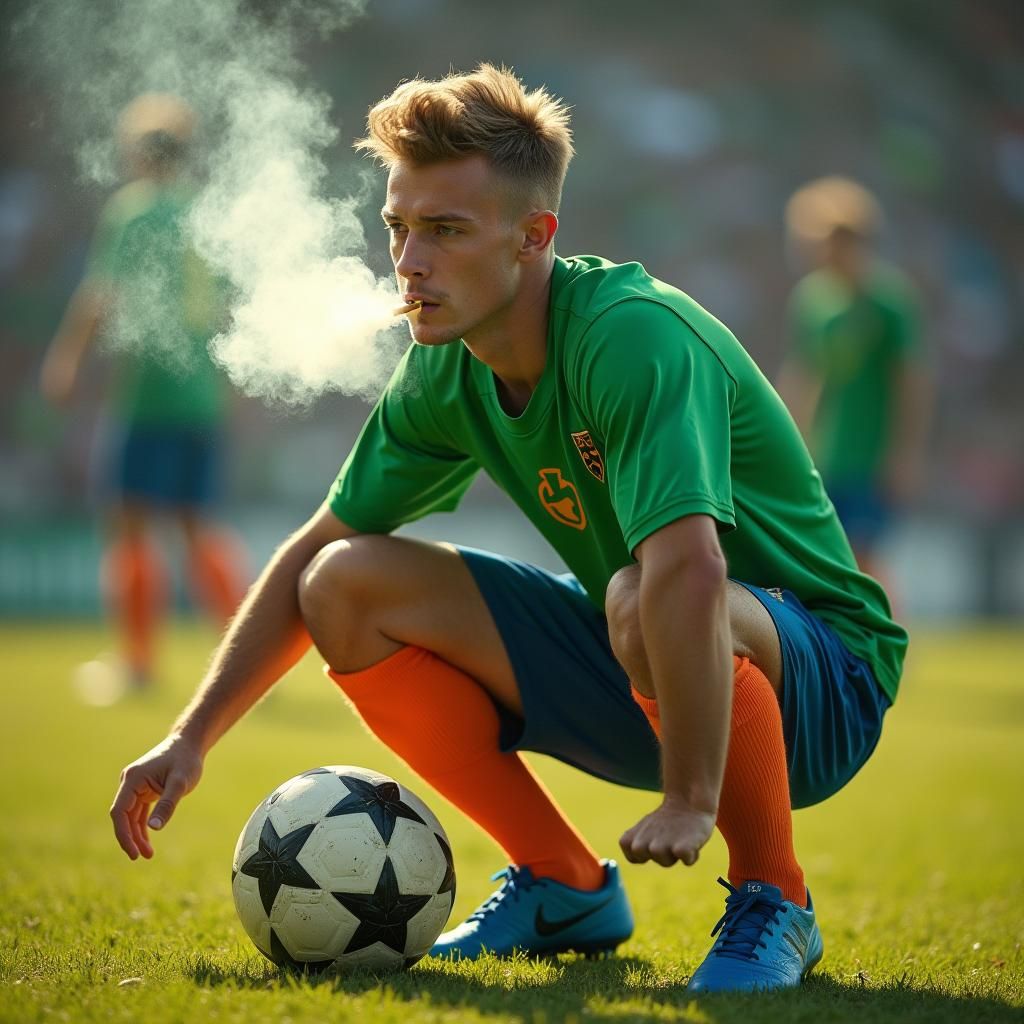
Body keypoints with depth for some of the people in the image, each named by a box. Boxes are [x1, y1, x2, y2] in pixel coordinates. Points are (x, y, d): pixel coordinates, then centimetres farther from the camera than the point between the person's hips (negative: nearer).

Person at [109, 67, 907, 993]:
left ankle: (773, 906, -14)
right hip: (639, 676, 7)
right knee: (349, 584, -6)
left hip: (817, 681, -7)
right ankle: (563, 886, 7)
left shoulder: (633, 335, -27)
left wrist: (689, 802, -44)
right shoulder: (448, 371, -3)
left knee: (645, 601, -40)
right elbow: (311, 554, 8)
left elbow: (689, 569, -42)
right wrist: (192, 737, 0)